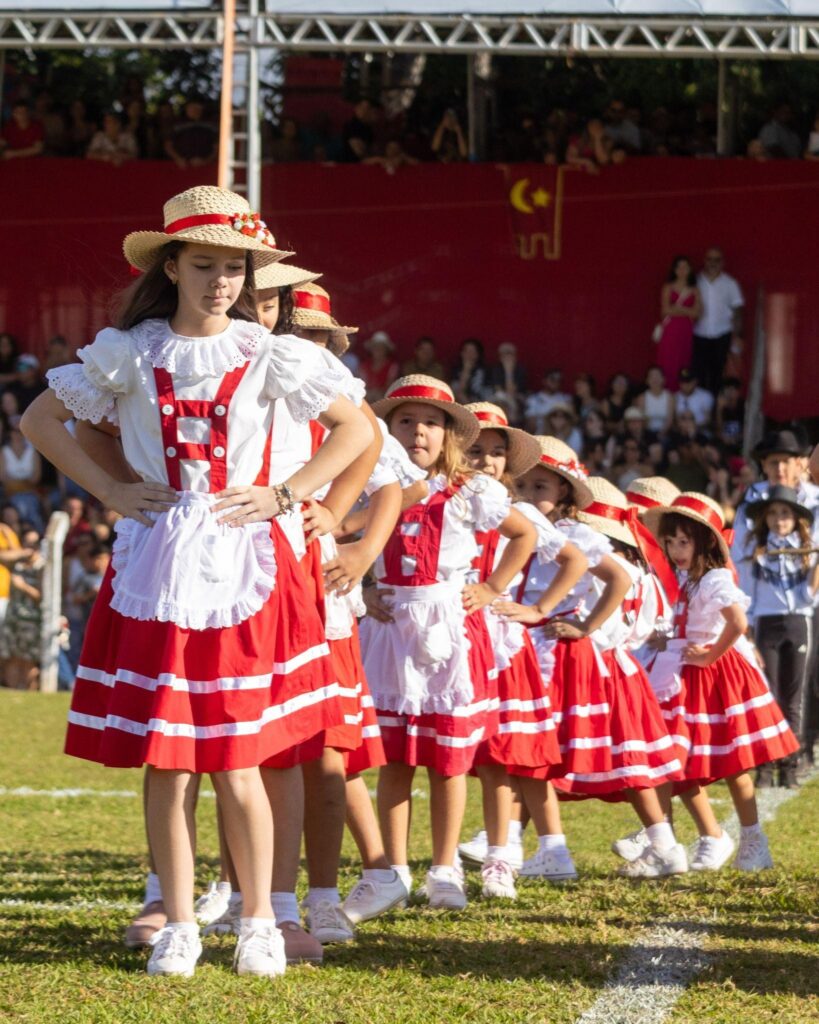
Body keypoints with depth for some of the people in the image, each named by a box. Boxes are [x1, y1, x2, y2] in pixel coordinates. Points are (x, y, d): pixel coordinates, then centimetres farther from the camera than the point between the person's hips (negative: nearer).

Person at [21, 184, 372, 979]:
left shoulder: (266, 353, 2)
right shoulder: (128, 352, 3)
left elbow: (357, 427, 7)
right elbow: (39, 420, 11)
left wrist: (284, 496, -1)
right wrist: (108, 489, 1)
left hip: (240, 565, -1)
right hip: (155, 568, 1)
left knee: (235, 762, -2)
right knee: (164, 762, 2)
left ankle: (259, 923, 11)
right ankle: (178, 926, 12)